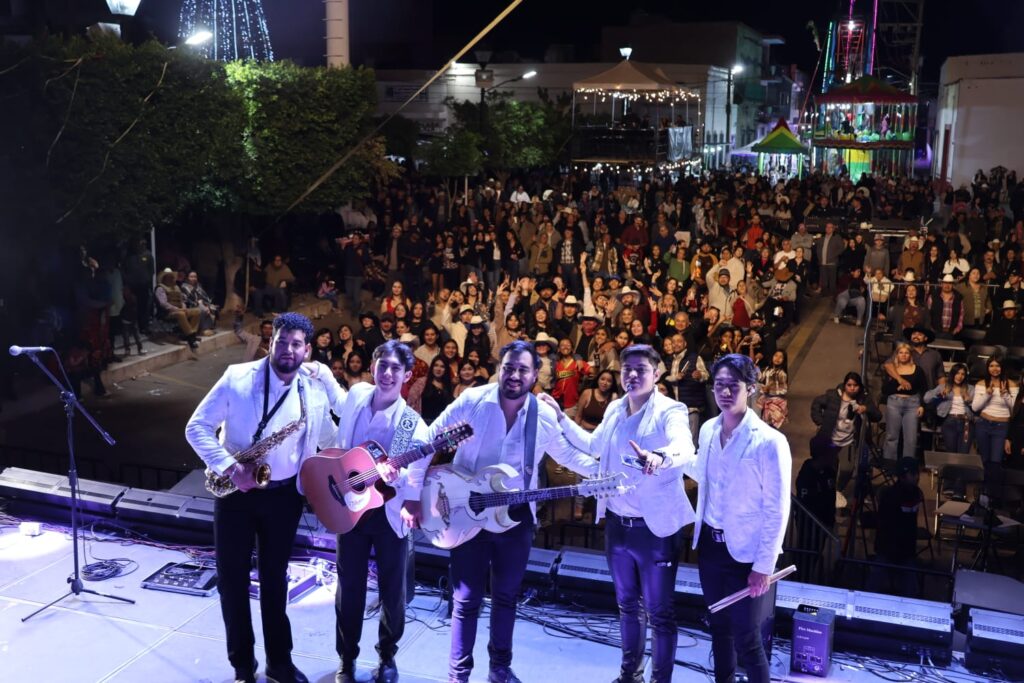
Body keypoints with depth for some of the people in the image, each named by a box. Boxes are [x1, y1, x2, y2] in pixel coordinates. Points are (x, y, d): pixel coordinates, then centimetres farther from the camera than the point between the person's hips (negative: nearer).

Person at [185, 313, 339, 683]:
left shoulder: (316, 386, -4)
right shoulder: (237, 378, -11)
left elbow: (329, 437, 8)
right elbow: (197, 427, -10)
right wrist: (229, 467, -21)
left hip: (284, 495, 2)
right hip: (236, 492, -1)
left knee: (275, 579, 14)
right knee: (232, 579, 7)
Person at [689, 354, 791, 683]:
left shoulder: (769, 441, -19)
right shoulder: (708, 429, 1)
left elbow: (778, 510, -15)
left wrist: (764, 566, -14)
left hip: (745, 553, -6)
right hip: (709, 544, 6)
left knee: (746, 639, 0)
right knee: (719, 626, 19)